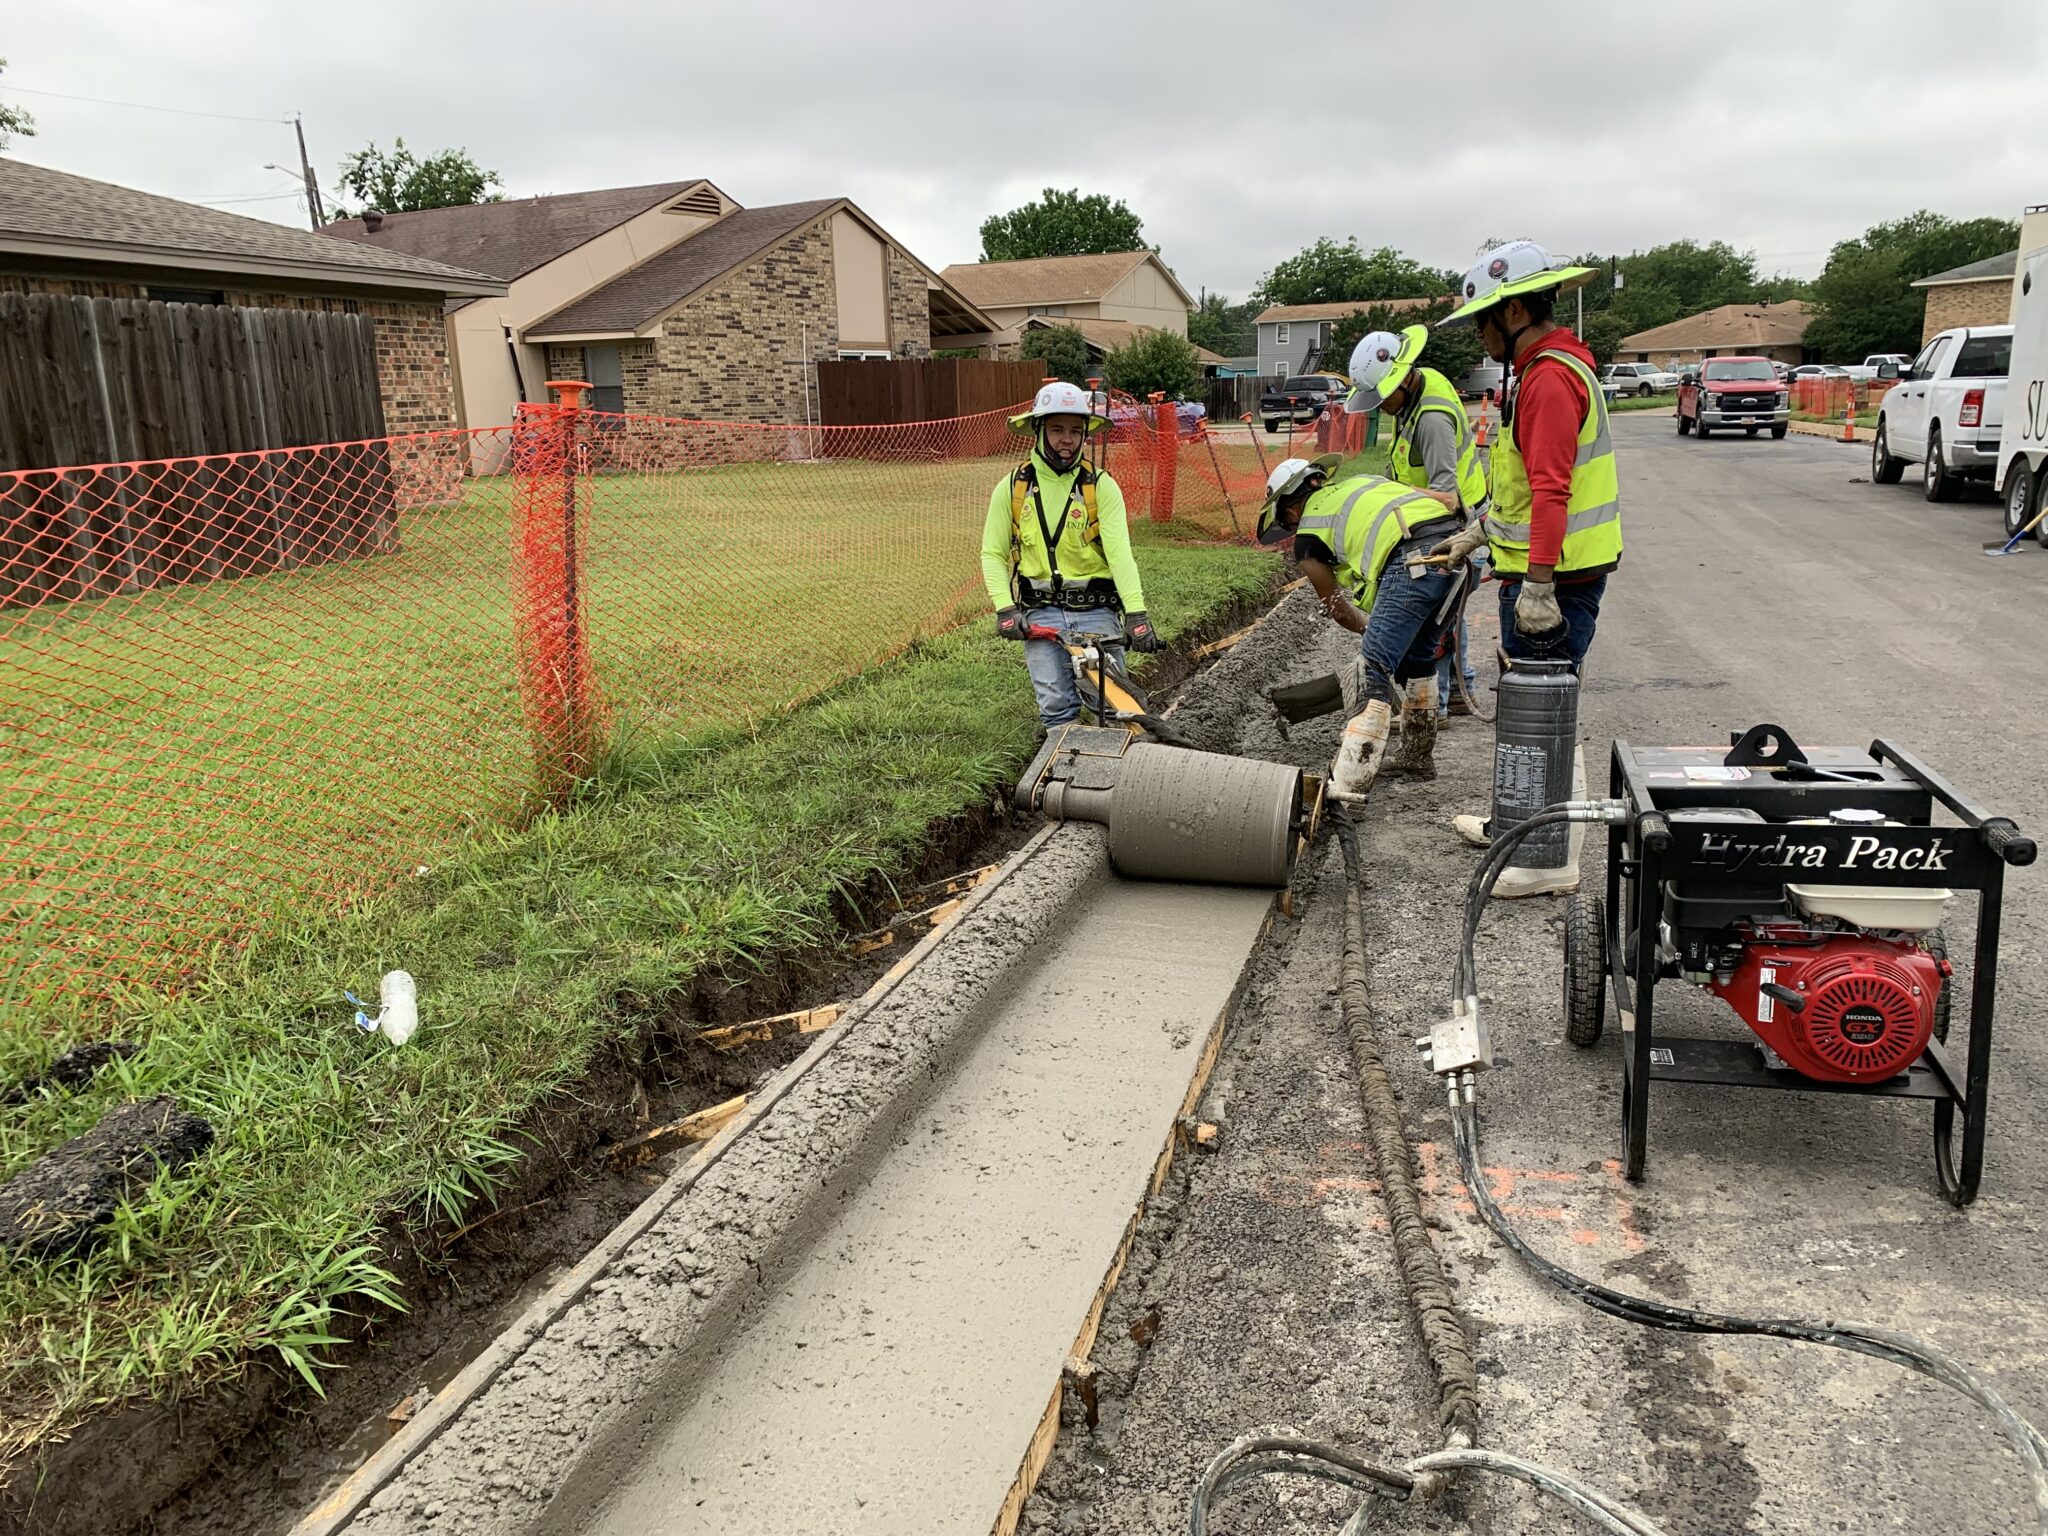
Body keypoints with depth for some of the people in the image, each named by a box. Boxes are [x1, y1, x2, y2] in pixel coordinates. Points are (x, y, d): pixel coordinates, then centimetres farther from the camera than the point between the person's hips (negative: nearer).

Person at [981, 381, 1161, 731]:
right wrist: (1005, 609, -8)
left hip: (1096, 610, -1)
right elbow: (992, 554, 7)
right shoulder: (1012, 488, 4)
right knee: (1057, 707, -9)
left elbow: (1120, 553, -10)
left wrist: (1136, 613, -21)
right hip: (1040, 612, 1)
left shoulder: (1101, 486, -1)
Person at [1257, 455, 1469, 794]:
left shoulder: (1308, 538, 16)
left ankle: (1346, 786, -15)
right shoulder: (1361, 482, 32)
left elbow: (1339, 610, 29)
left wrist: (1371, 630, 47)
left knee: (1373, 673, -7)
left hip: (1412, 563, -7)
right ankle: (1417, 756, 39)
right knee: (1418, 657, 24)